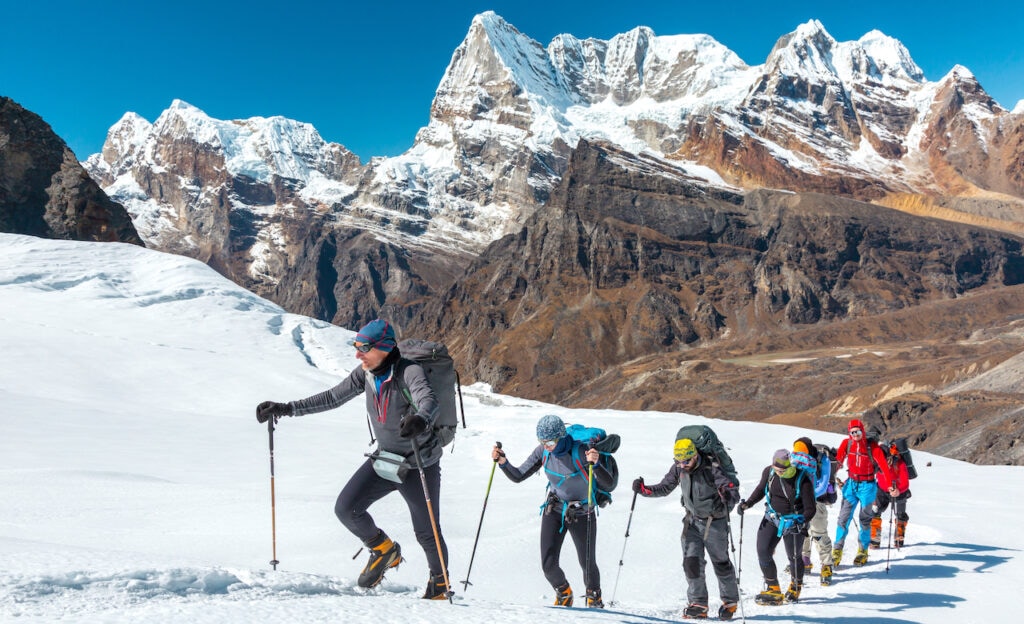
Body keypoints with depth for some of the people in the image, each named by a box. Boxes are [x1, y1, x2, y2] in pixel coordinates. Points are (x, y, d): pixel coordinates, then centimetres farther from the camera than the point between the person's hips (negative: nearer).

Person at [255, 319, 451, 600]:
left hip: (420, 464, -6)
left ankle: (440, 582, 34)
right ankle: (383, 549, 20)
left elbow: (429, 401, -40)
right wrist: (287, 408, -4)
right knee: (346, 509, -7)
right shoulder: (366, 373, -4)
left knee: (426, 532, 5)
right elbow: (332, 397, 2)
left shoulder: (409, 371, -23)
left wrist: (421, 419, -64)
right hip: (384, 458, 6)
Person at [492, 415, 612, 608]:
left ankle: (594, 597, 36)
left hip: (582, 514, -3)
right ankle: (564, 594, 27)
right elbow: (518, 477, -3)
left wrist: (595, 464, -48)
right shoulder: (543, 452, -12)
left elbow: (607, 484, -29)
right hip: (554, 510, 3)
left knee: (587, 564, 3)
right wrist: (503, 462, -21)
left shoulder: (580, 451, -26)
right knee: (548, 565, -4)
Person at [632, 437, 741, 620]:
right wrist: (644, 489, -12)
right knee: (691, 562, -4)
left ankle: (730, 602, 27)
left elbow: (733, 491, -28)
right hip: (693, 520, 4)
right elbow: (665, 487, 3)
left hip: (715, 521, -4)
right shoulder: (678, 468, -7)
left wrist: (727, 500, -50)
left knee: (721, 563, 7)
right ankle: (698, 604, 6)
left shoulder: (711, 468, -24)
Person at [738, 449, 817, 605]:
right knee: (763, 552, -4)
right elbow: (761, 489, 11)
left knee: (793, 556, 7)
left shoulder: (803, 481, -22)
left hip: (793, 521, -4)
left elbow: (810, 509, -16)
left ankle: (795, 587, 37)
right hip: (772, 517, 4)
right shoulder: (769, 472, -9)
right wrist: (748, 503, -1)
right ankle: (773, 589, 12)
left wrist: (801, 522, -33)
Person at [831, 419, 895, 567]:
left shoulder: (872, 446, -13)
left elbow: (884, 466, -18)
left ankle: (863, 551, 23)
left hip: (867, 485, -2)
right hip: (851, 484, 2)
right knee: (844, 518, -3)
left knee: (864, 520, 8)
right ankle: (837, 551, 4)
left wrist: (891, 485, -26)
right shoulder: (846, 443, -5)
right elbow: (838, 461, -3)